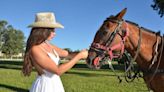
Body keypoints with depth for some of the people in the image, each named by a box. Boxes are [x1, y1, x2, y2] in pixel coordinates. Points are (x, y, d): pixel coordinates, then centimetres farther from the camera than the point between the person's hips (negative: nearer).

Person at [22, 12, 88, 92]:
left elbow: (66, 53, 12)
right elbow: (58, 71, -26)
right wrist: (79, 56, -21)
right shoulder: (35, 50, -23)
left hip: (54, 85, 9)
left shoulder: (47, 45, 3)